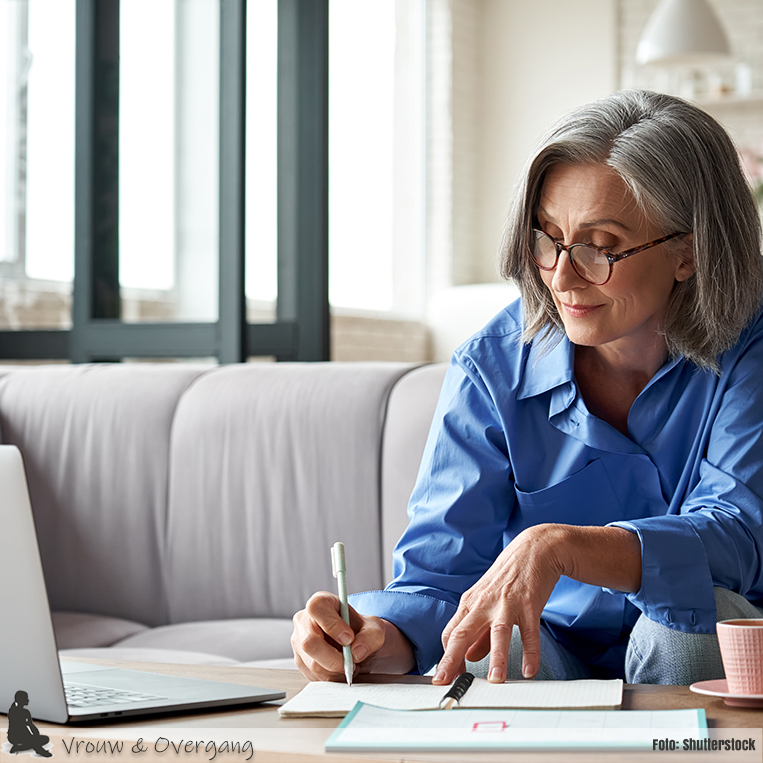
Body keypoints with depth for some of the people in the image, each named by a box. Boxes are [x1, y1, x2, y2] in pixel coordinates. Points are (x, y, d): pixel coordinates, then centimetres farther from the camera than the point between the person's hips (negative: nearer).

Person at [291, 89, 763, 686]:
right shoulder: (493, 368, -9)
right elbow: (439, 574, -12)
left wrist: (557, 545, -45)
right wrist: (373, 637, -37)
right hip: (551, 646, -1)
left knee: (695, 607, -33)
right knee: (485, 662, -35)